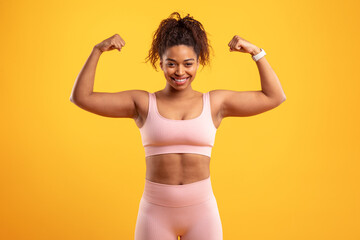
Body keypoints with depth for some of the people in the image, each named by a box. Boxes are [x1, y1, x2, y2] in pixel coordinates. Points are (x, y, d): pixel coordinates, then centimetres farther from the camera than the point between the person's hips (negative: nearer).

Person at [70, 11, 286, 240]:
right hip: (156, 212, 0)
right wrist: (97, 50, -4)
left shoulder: (214, 103, 4)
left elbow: (274, 97, 7)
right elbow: (81, 97, 0)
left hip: (202, 212, 1)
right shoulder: (143, 103, 2)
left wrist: (256, 52, 0)